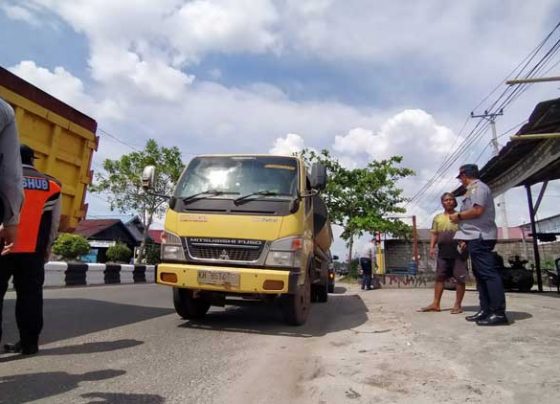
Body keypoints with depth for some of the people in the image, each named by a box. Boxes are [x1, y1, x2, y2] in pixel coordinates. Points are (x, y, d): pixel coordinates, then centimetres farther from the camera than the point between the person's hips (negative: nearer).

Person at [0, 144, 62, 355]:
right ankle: (29, 342, 13)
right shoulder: (52, 185, 8)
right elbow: (54, 222, 10)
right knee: (30, 294, 9)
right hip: (33, 250, 3)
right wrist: (46, 248, 18)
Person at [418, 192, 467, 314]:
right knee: (439, 277, 5)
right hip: (443, 252, 3)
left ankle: (458, 304, 9)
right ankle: (435, 304, 9)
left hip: (458, 251, -3)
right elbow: (434, 234, 14)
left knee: (460, 278, -1)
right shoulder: (437, 217, 15)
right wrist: (432, 247, 2)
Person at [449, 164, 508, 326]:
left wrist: (458, 216, -6)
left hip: (480, 237, -11)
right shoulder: (473, 189, 23)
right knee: (480, 275, 9)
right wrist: (466, 239, 17)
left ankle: (499, 313, -11)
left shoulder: (478, 187, -7)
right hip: (476, 237, 11)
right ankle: (486, 310, 13)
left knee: (488, 273, -12)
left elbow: (477, 211, -21)